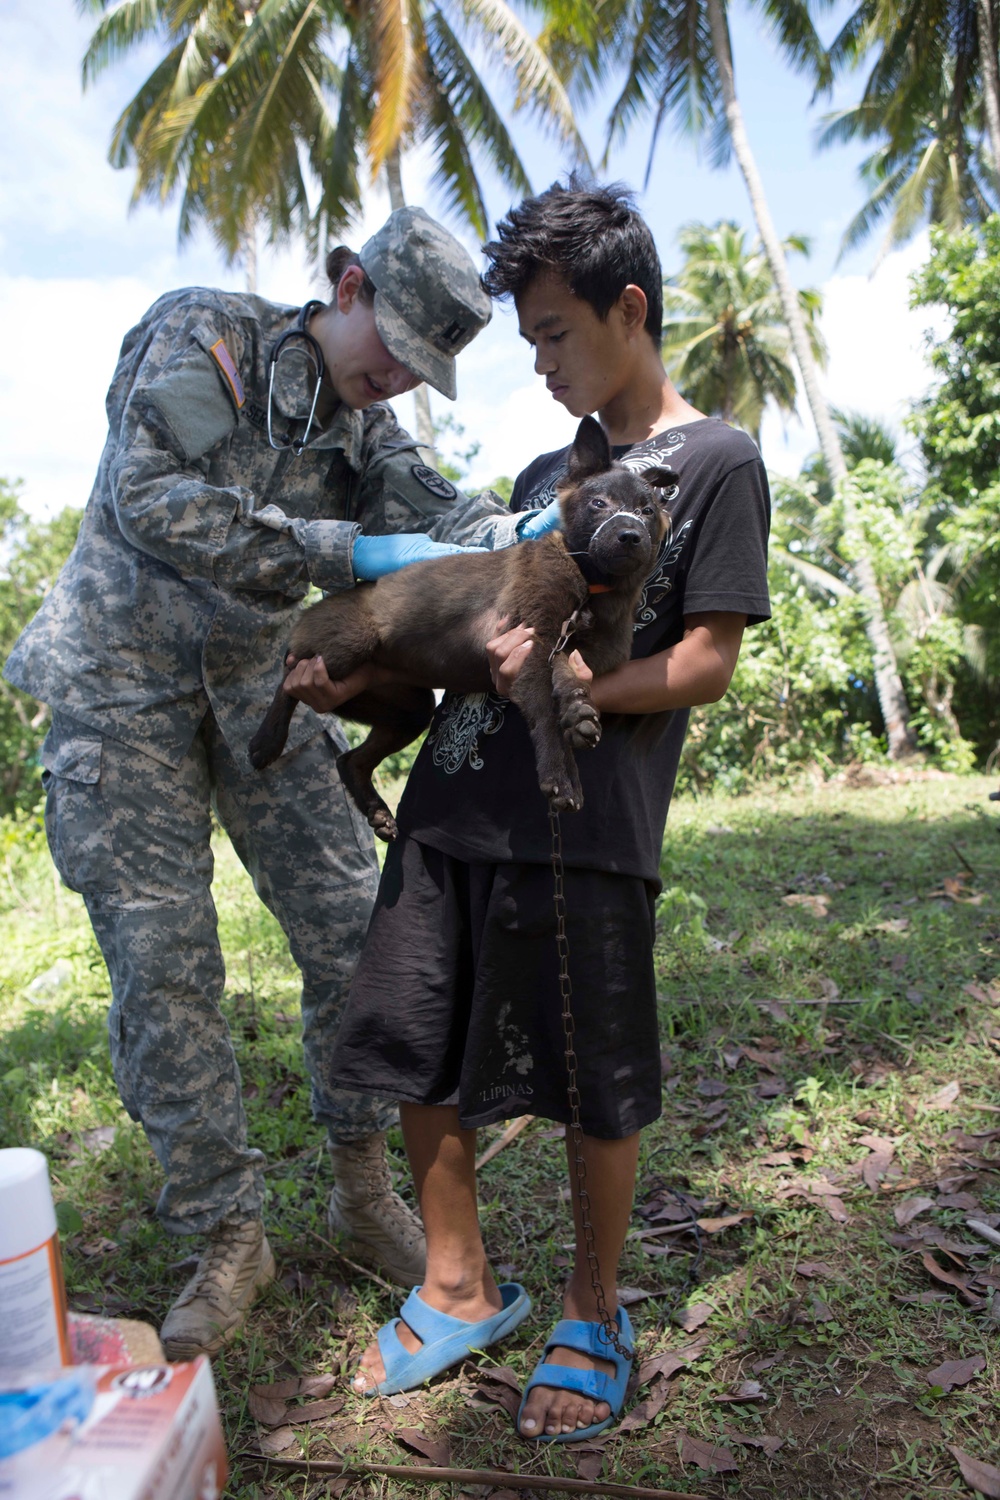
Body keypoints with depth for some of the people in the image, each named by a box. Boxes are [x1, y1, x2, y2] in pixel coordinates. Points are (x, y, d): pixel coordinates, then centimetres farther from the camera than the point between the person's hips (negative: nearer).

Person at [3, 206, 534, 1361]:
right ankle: (228, 1240, 10)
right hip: (123, 683, -4)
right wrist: (349, 554, -27)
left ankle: (363, 1189, 17)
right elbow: (150, 499, -21)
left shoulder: (364, 426, 8)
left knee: (350, 928, -2)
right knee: (160, 960, -5)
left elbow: (430, 511, -9)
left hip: (258, 684, 5)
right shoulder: (205, 334, -7)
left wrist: (511, 532, -33)